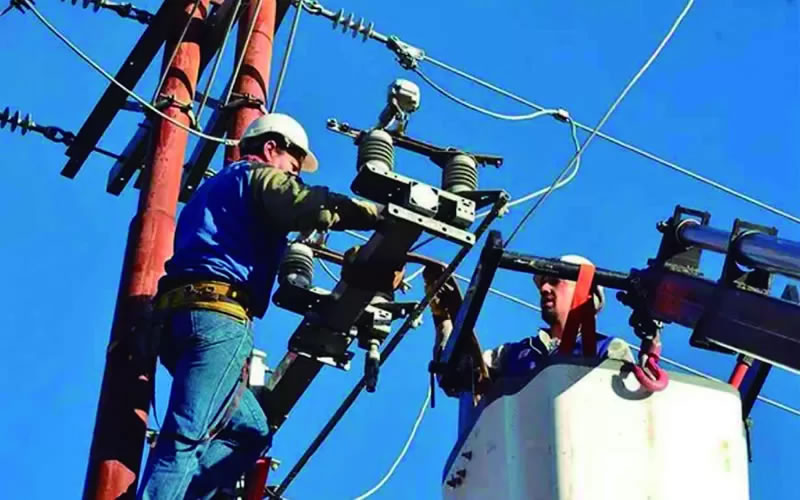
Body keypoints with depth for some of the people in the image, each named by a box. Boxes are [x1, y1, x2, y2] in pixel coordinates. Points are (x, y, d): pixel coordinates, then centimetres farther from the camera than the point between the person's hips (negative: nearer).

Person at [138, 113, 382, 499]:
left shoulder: (216, 187, 35)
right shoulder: (257, 176, 6)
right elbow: (313, 206, -12)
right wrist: (386, 214, -9)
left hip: (179, 313, 9)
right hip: (218, 315, -9)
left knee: (249, 431, 11)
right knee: (186, 437, -18)